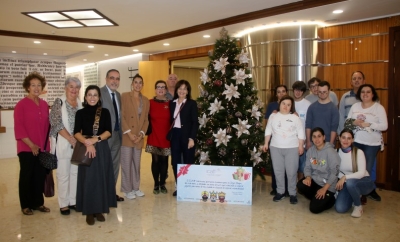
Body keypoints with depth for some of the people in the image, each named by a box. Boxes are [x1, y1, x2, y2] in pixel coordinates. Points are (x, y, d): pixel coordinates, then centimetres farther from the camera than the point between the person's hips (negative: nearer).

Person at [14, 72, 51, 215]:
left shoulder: (44, 105, 8)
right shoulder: (21, 105, -8)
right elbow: (18, 128, -12)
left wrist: (46, 144, 10)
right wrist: (31, 145, -15)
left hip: (42, 148, 5)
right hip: (27, 148, -5)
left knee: (40, 176, 10)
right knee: (26, 176, 8)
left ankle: (38, 203, 23)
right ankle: (26, 205, 20)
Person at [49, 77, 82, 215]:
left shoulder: (81, 104, 8)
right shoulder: (59, 102, -6)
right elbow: (57, 123, -14)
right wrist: (71, 139, -17)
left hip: (78, 144, 5)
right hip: (63, 144, -4)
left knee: (75, 173, 10)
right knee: (63, 175, 2)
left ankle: (73, 201, 23)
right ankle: (63, 204, 15)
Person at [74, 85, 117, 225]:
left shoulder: (105, 112, 5)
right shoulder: (80, 113, 3)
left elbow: (109, 132, -2)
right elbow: (77, 133, -5)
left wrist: (96, 139, -17)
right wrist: (87, 142, -21)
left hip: (102, 149, 1)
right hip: (86, 149, -1)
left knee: (102, 179, 4)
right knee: (87, 179, 1)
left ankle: (99, 209, 16)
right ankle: (89, 211, 11)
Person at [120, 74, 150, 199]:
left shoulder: (145, 100, 11)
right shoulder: (125, 96, -3)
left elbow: (146, 119, 10)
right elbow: (121, 116, -8)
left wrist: (141, 133, -4)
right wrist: (129, 133, -14)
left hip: (139, 137, 4)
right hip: (126, 136, -4)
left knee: (136, 164, 12)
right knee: (126, 163, 1)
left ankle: (135, 188, 24)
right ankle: (127, 189, 13)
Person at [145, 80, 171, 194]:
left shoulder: (170, 103, 1)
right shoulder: (150, 103, -1)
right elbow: (147, 119, 2)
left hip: (166, 138, 1)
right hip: (153, 138, -1)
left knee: (164, 161, 8)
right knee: (155, 160, 5)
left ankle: (162, 184, 21)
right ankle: (156, 184, 18)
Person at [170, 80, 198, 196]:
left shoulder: (192, 103, -2)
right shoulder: (172, 103, 10)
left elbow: (195, 122, -7)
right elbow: (171, 120, 10)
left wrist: (192, 138, -14)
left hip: (187, 136, -4)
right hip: (174, 135, 4)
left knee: (188, 162, 2)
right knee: (175, 162, 6)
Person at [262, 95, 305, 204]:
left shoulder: (295, 118, 1)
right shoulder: (273, 116, 6)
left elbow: (300, 133, 1)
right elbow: (268, 130, 9)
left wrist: (300, 146, -4)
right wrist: (266, 143, 5)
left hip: (292, 148, -2)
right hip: (275, 148, 2)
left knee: (291, 172, 1)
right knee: (278, 171, 8)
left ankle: (292, 193, 14)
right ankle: (280, 192, 21)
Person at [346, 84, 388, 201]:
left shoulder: (379, 108, -5)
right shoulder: (355, 106, 5)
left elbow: (384, 126, -11)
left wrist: (368, 124, -22)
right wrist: (354, 122, -14)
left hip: (372, 144, -2)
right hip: (356, 142, 3)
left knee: (367, 169, 5)